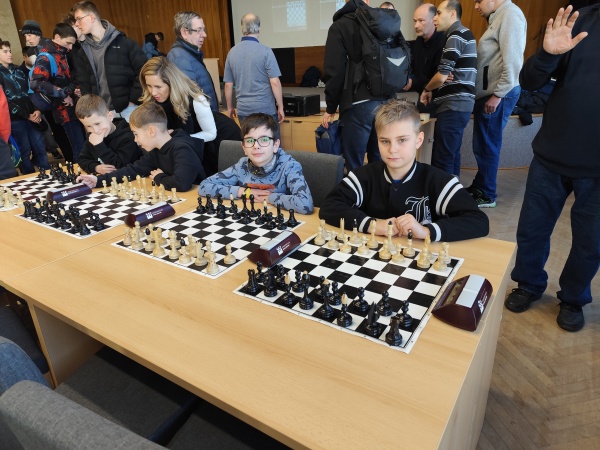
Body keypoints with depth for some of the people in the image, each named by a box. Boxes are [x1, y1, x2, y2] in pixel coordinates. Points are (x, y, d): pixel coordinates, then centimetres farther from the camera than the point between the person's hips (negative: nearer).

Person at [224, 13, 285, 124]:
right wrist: (280, 107, -3)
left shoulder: (232, 52, 4)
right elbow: (275, 82, -12)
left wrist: (230, 107, 19)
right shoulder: (265, 51, -9)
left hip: (243, 111, 4)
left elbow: (228, 85, 8)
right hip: (265, 110, -4)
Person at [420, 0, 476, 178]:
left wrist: (426, 89, 3)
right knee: (451, 155, 15)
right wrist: (433, 90, 7)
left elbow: (442, 76, -16)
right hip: (458, 104, 11)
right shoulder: (462, 34, 22)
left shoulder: (456, 36, -9)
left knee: (442, 160, -10)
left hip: (453, 105, -11)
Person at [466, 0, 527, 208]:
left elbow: (512, 60, -19)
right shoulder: (498, 17, 19)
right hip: (488, 92, 9)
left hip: (499, 94, -9)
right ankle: (479, 186, 25)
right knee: (481, 145, 13)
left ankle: (487, 195, 9)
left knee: (487, 146, -2)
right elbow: (494, 58, 15)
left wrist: (498, 95, -19)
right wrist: (488, 93, 11)